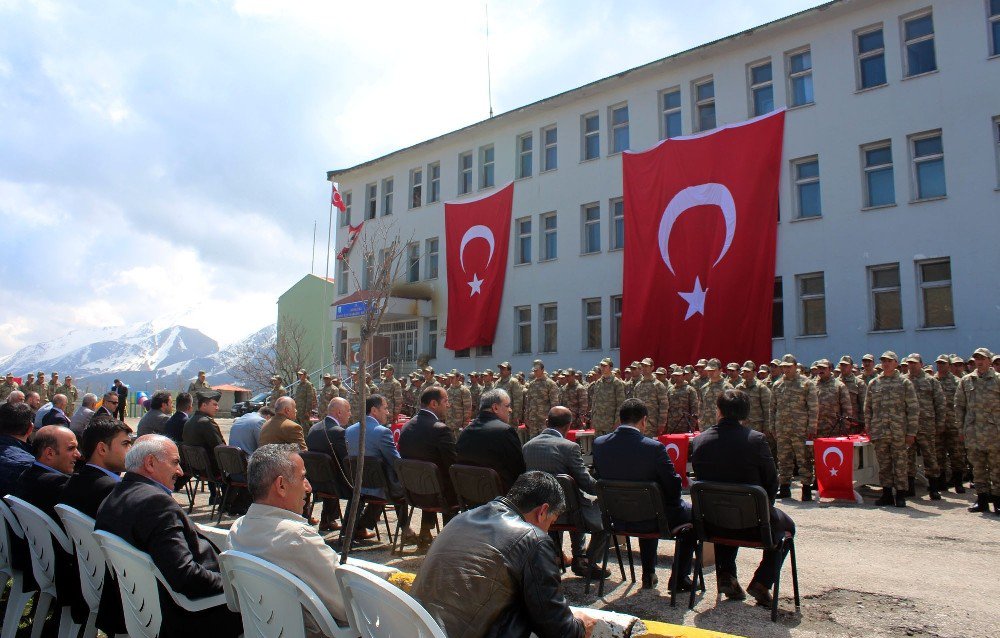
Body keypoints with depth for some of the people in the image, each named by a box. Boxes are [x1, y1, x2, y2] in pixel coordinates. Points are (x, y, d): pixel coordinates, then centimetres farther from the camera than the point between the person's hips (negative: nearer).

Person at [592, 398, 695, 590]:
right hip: (651, 518, -5)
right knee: (692, 513, 23)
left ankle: (648, 574, 42)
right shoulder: (654, 448, -25)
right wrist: (672, 503, 6)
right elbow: (673, 485, -16)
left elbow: (601, 478, 3)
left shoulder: (599, 444, -10)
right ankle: (679, 578, 25)